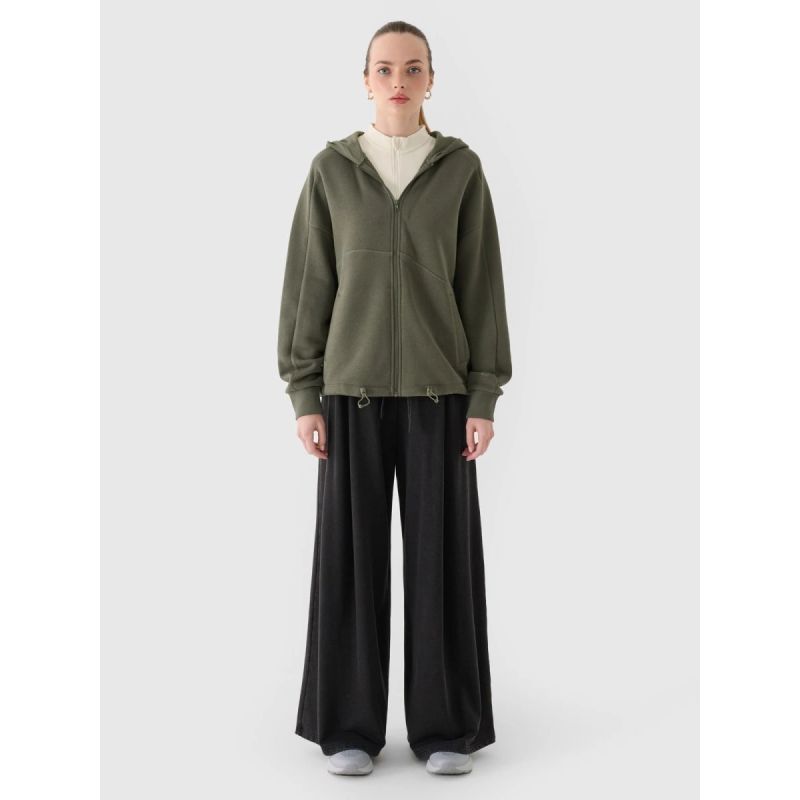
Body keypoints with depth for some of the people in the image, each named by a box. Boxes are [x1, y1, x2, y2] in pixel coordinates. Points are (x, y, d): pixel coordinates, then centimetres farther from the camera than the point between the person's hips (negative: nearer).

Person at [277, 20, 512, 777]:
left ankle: (445, 726, 13)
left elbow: (482, 286, 1)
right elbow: (307, 285, 3)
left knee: (442, 553, 1)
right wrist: (303, 396, -4)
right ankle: (350, 727, 13)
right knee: (351, 553, 1)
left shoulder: (461, 169, 3)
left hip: (438, 388, 0)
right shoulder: (330, 169, 4)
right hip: (352, 388, 0)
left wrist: (485, 398, -5)